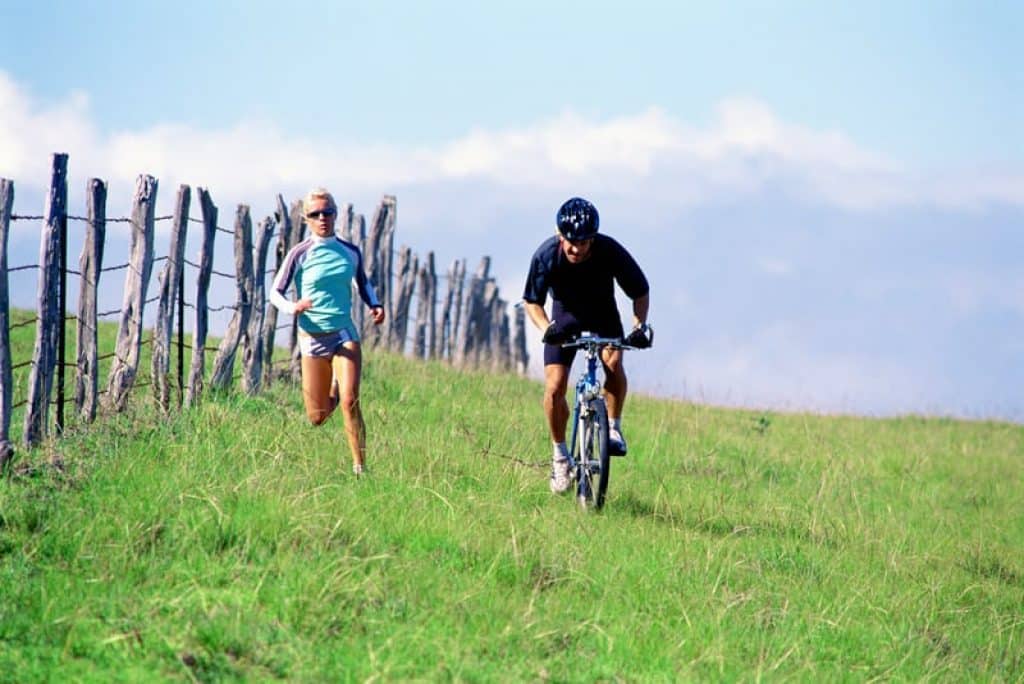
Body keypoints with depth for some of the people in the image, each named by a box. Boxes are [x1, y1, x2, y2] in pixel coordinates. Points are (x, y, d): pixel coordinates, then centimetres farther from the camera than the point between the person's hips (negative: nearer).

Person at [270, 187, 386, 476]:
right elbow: (275, 293, -3)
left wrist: (375, 305, 2)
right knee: (317, 417, 5)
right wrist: (292, 307, -24)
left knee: (350, 402, -19)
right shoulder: (299, 254, -4)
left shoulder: (351, 252, 5)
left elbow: (363, 283, 22)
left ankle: (360, 467, -14)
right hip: (313, 336, -1)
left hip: (344, 334, 1)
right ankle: (332, 392, 43)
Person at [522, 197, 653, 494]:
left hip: (602, 315, 0)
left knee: (613, 361, -30)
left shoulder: (611, 252, -29)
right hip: (565, 316, 0)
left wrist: (640, 326, -31)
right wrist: (546, 328, -34)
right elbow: (532, 301, -15)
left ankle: (614, 426, -9)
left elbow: (640, 292, -15)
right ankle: (560, 455, 5)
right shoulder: (546, 256, -27)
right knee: (554, 387, -14)